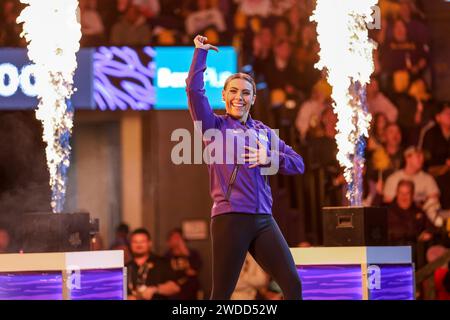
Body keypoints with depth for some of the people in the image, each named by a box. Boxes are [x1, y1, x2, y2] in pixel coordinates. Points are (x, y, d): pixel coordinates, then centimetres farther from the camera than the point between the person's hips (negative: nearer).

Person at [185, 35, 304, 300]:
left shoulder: (264, 132, 19)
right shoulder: (214, 126, 7)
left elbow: (298, 164, 15)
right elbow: (194, 89, -7)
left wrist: (271, 159, -3)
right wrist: (201, 53, 1)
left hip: (263, 219, 5)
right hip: (230, 218, -5)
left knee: (293, 284, -3)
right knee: (222, 293, -4)